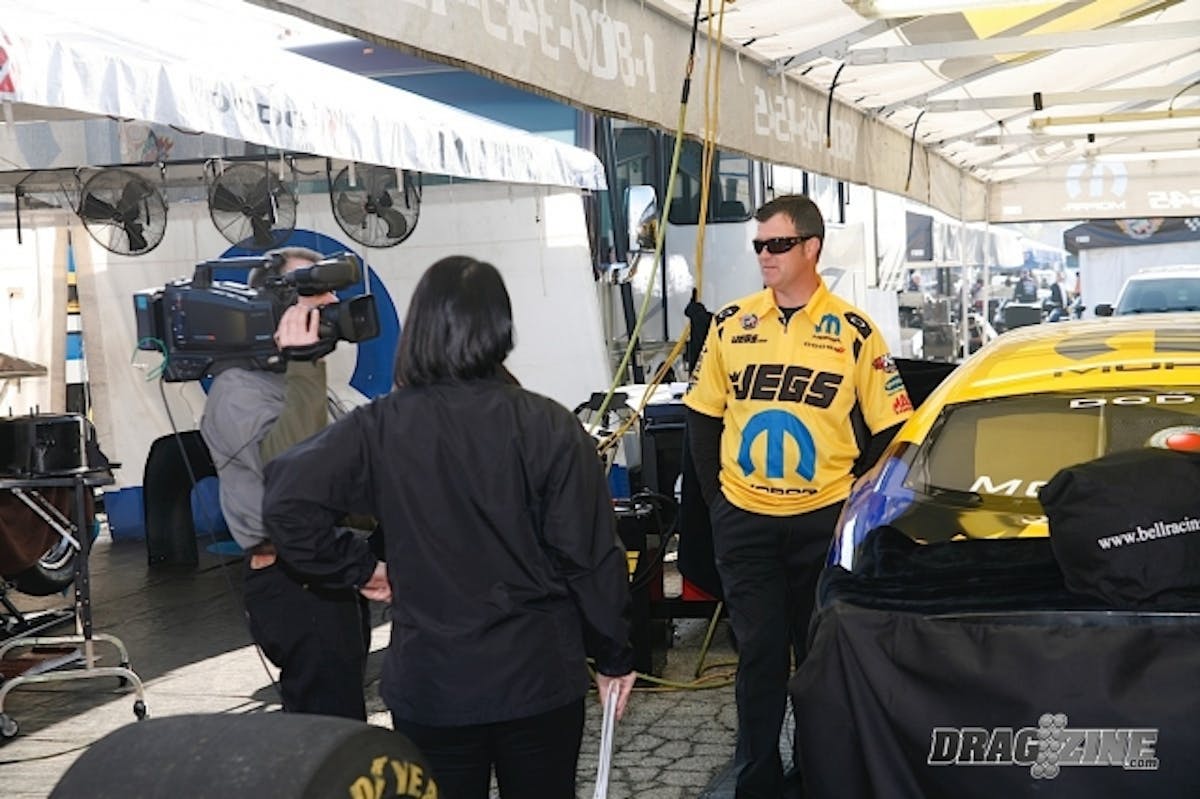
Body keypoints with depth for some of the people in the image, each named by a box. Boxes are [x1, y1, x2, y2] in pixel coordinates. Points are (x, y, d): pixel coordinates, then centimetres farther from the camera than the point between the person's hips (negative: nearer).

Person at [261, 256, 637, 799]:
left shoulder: (380, 429, -9)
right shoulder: (548, 426, -10)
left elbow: (287, 501, -16)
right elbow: (592, 556, -9)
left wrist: (354, 569, -2)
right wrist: (615, 655, 4)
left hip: (430, 684, 0)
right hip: (539, 677, 0)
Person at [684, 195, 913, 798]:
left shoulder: (854, 332, -4)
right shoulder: (730, 324, 2)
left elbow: (887, 429, 0)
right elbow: (702, 419, 9)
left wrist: (856, 500, -3)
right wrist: (717, 496, 4)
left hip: (825, 520, -1)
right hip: (745, 522, 1)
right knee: (759, 652, 5)